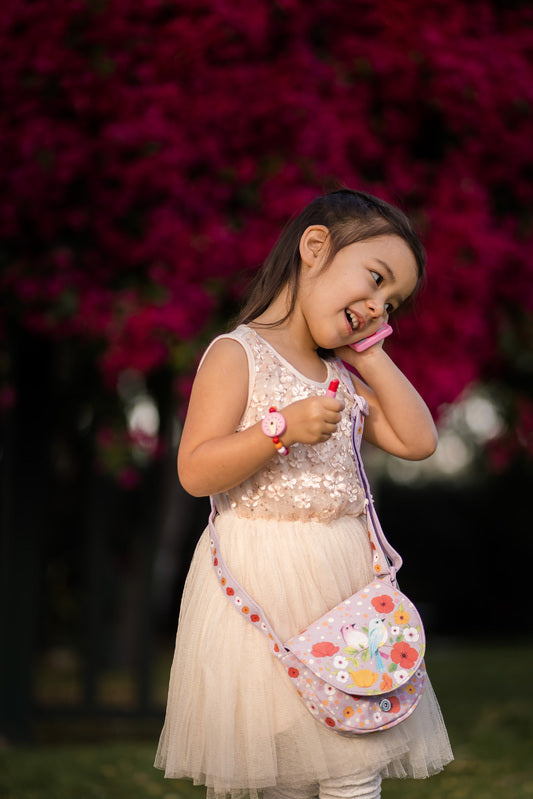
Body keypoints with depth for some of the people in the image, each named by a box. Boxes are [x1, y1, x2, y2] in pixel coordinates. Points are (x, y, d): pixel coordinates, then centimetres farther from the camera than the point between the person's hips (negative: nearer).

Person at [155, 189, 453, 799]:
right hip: (262, 585, -6)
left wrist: (370, 355, 8)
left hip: (344, 579, 7)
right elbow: (195, 472, -14)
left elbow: (418, 441, 11)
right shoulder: (237, 354, -8)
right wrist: (283, 427, -24)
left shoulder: (341, 374, 15)